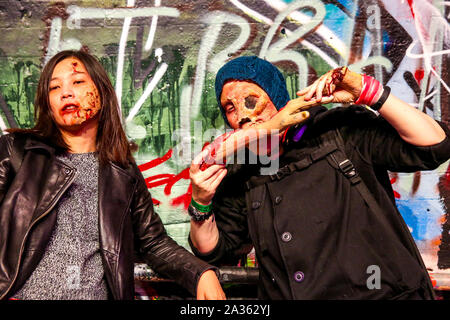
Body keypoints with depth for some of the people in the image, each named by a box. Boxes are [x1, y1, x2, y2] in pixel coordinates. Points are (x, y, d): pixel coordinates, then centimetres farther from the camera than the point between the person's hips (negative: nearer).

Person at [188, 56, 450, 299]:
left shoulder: (341, 130, 0)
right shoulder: (238, 177, 9)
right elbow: (212, 253, 13)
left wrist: (369, 93, -12)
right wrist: (201, 203, -4)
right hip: (284, 294, 2)